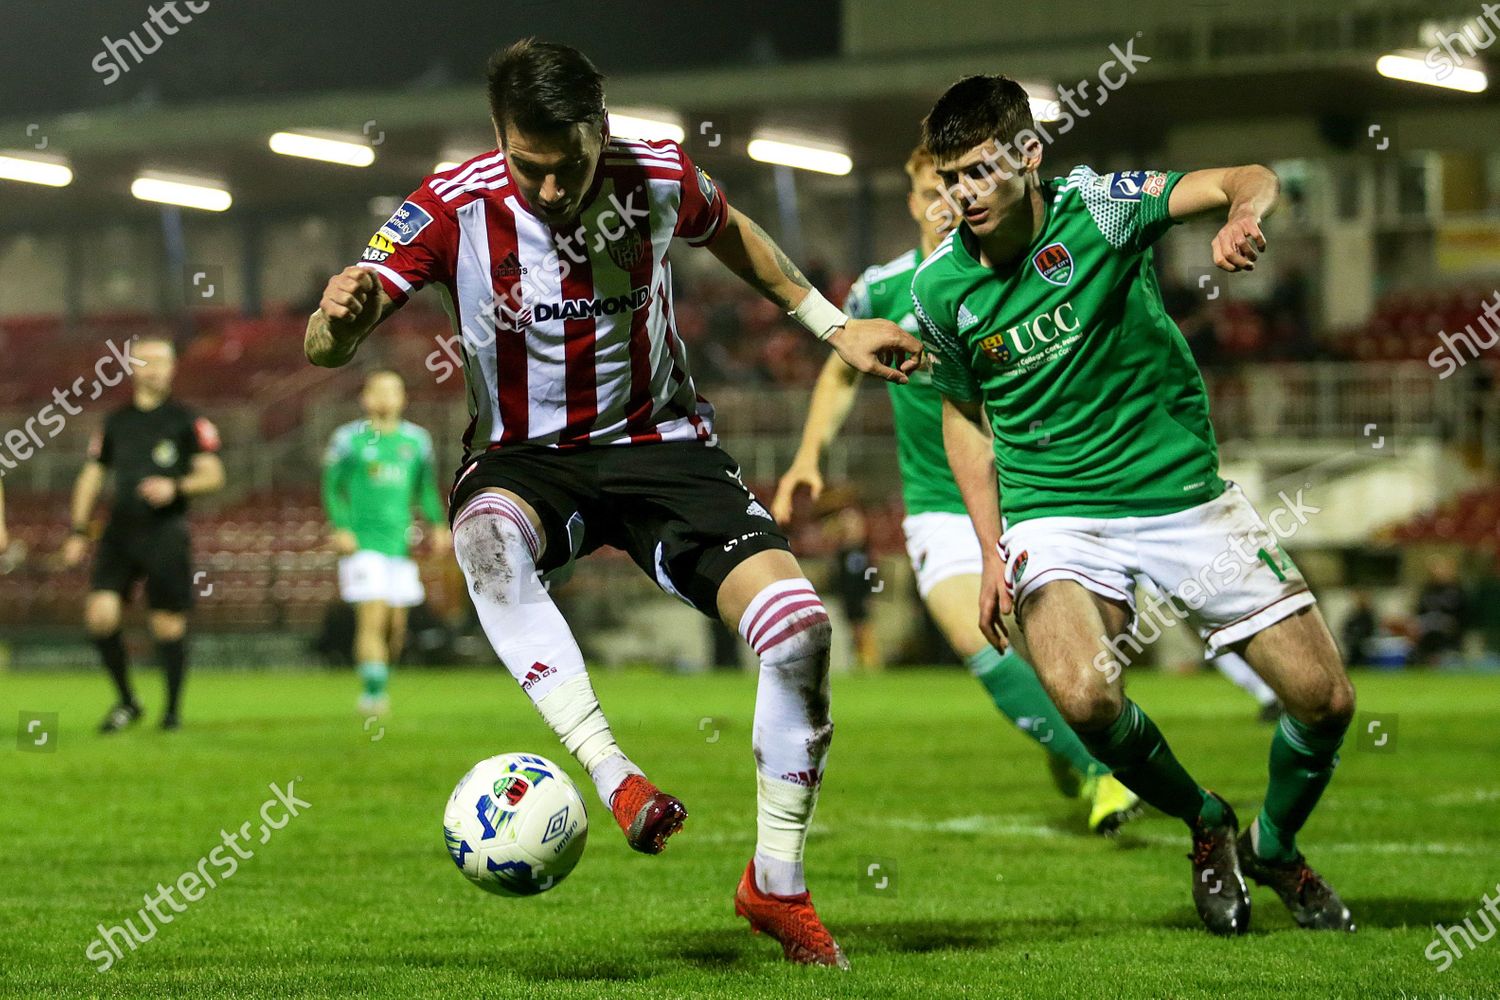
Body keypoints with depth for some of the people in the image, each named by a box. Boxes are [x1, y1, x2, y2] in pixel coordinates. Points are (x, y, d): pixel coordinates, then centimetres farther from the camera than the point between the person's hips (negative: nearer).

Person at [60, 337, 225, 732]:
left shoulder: (186, 421, 3)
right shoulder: (115, 422, 14)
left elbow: (213, 475, 0)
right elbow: (91, 477, 19)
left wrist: (176, 487, -18)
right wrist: (79, 532, 13)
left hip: (166, 534, -3)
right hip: (119, 534, 3)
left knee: (168, 625, -3)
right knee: (100, 613, -12)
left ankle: (173, 710, 13)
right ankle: (126, 701, 5)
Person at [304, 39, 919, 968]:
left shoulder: (659, 177, -10)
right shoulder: (455, 206, -17)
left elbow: (729, 230, 15)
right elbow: (327, 349, -20)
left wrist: (832, 324, 16)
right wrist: (342, 316, -44)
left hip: (662, 446, 2)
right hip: (527, 457, -1)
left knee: (799, 627, -19)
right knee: (488, 536, -40)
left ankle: (778, 884, 1)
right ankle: (616, 776, -41)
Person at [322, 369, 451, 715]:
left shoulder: (417, 440, 11)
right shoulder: (349, 438, 0)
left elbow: (426, 487, 20)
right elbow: (332, 487, 2)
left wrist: (437, 525, 5)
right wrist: (341, 528, -11)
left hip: (400, 542, 4)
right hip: (362, 542, -4)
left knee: (397, 625, 5)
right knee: (372, 619, -16)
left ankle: (380, 683, 23)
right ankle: (373, 690, -16)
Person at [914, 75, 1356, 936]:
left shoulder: (1097, 209, -11)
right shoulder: (941, 289, -3)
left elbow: (1249, 180, -19)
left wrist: (1244, 216, -43)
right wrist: (991, 550, 3)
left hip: (1185, 491, 0)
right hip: (1056, 511, 0)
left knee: (1325, 699, -4)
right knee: (1084, 697, -29)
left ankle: (1275, 847, 29)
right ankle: (1205, 825, 2)